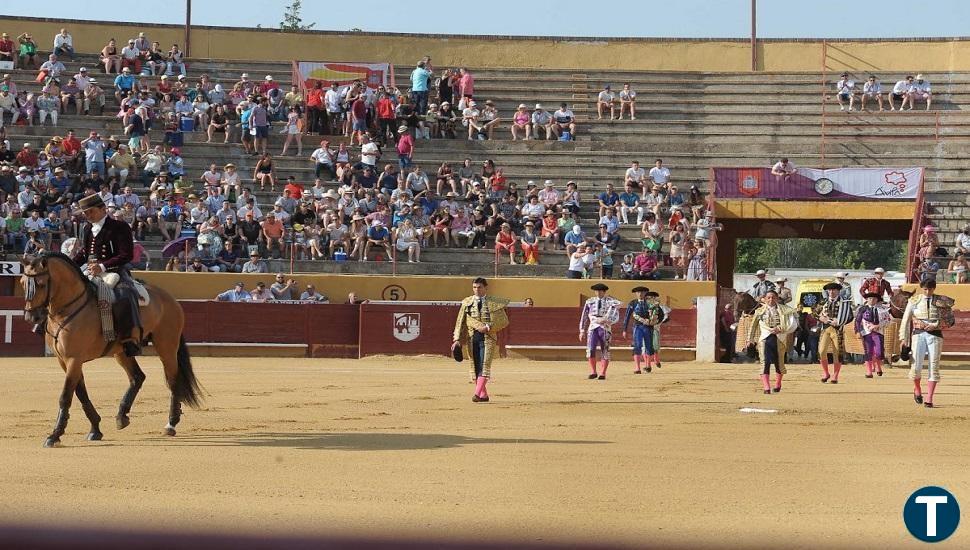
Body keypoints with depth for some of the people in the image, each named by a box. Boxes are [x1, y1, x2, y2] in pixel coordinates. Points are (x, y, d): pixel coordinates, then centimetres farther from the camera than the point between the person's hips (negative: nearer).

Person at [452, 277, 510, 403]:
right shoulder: (467, 302, 9)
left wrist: (488, 327, -13)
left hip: (488, 337, -3)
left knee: (484, 365, -15)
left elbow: (504, 321, 1)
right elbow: (460, 322, 9)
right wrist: (457, 339, 0)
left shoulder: (495, 303, 1)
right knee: (475, 367, 4)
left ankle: (478, 393, -22)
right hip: (471, 338, 3)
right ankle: (484, 395, 13)